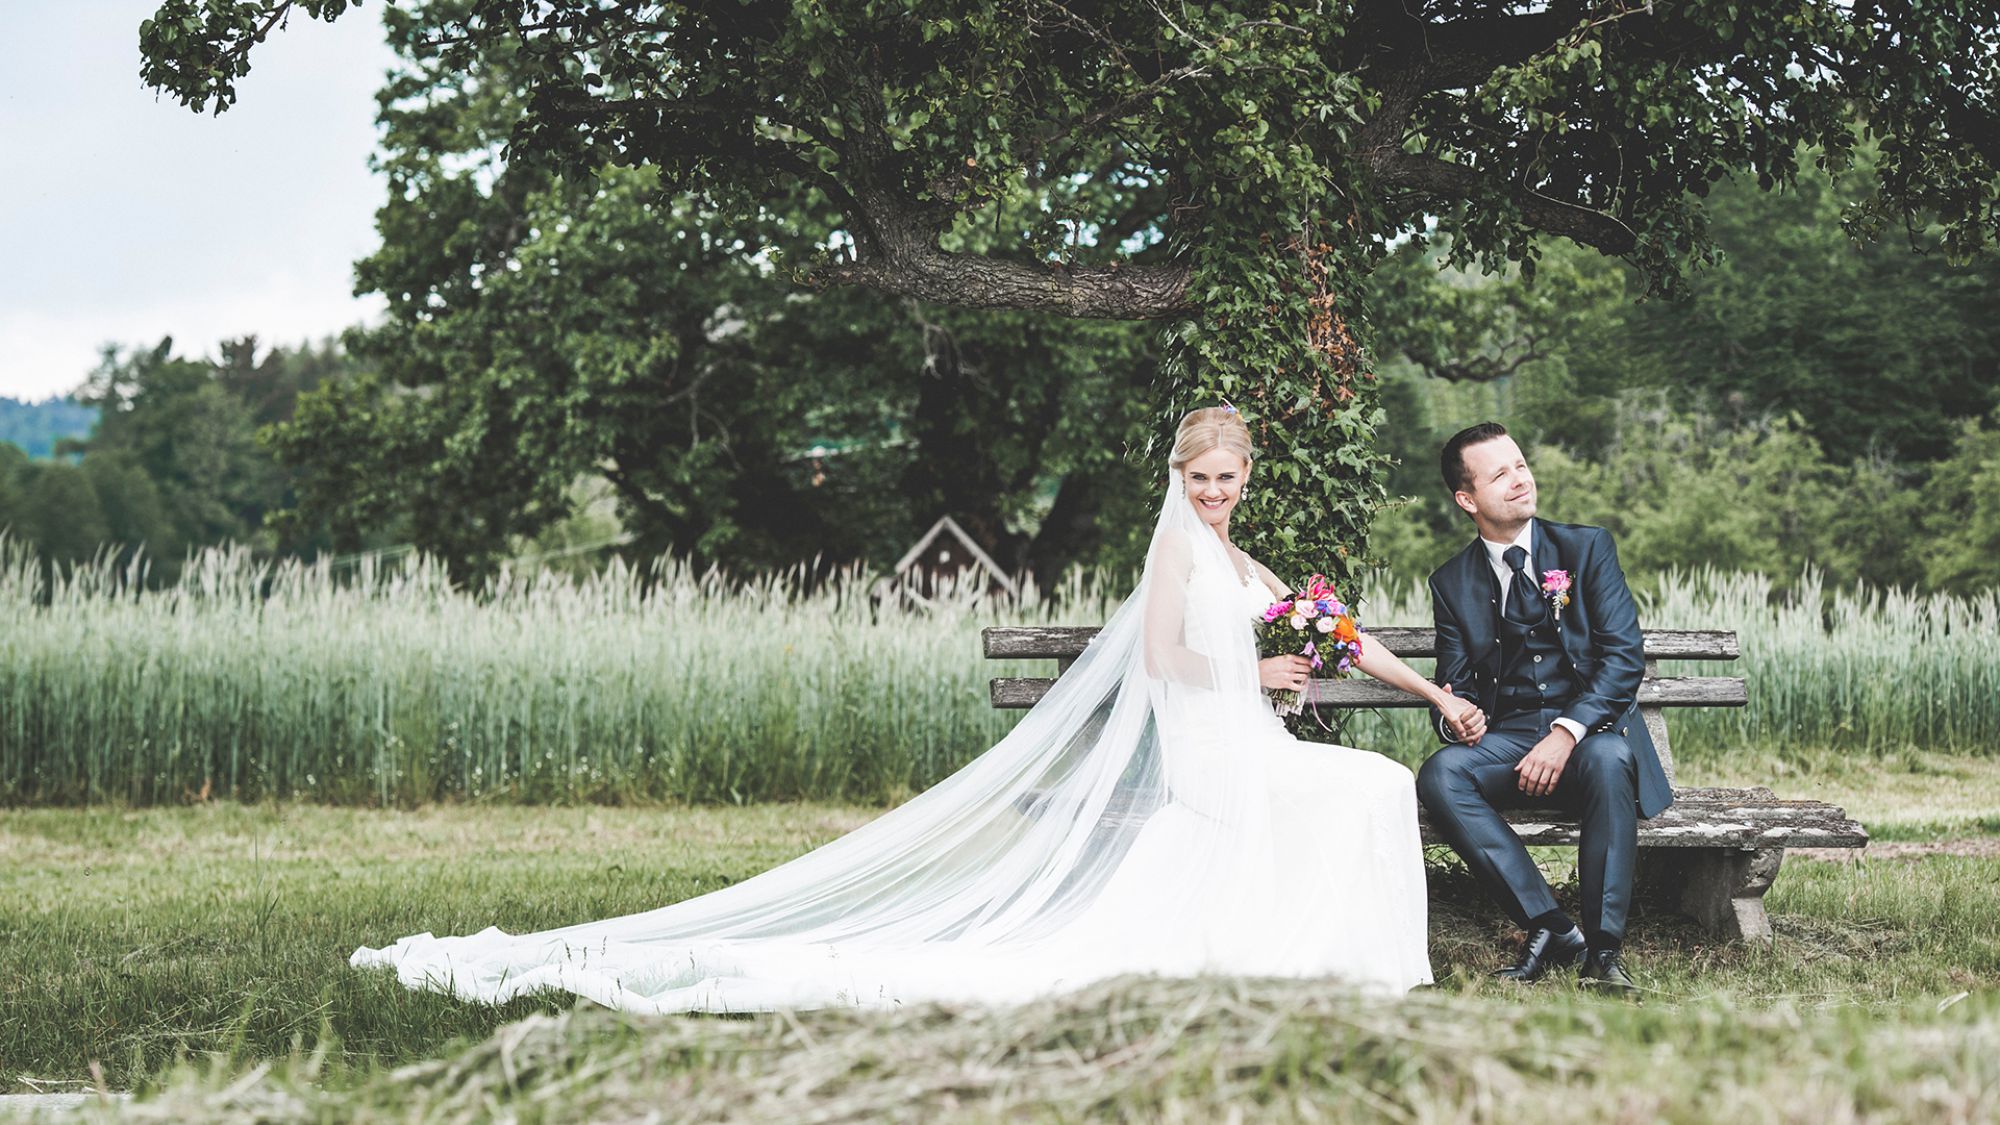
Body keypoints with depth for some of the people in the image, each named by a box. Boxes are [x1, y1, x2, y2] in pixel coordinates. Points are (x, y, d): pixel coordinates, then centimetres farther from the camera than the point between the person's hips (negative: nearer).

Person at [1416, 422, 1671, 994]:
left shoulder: (1588, 547, 4)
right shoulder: (1452, 582, 10)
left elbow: (1624, 656, -6)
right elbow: (1454, 685, 12)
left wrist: (1566, 733, -22)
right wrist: (1456, 718, -16)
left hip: (1591, 731, -2)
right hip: (1504, 741, 2)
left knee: (1609, 759, -38)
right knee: (1439, 775, -30)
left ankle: (1604, 947, -33)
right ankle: (1551, 929, -30)